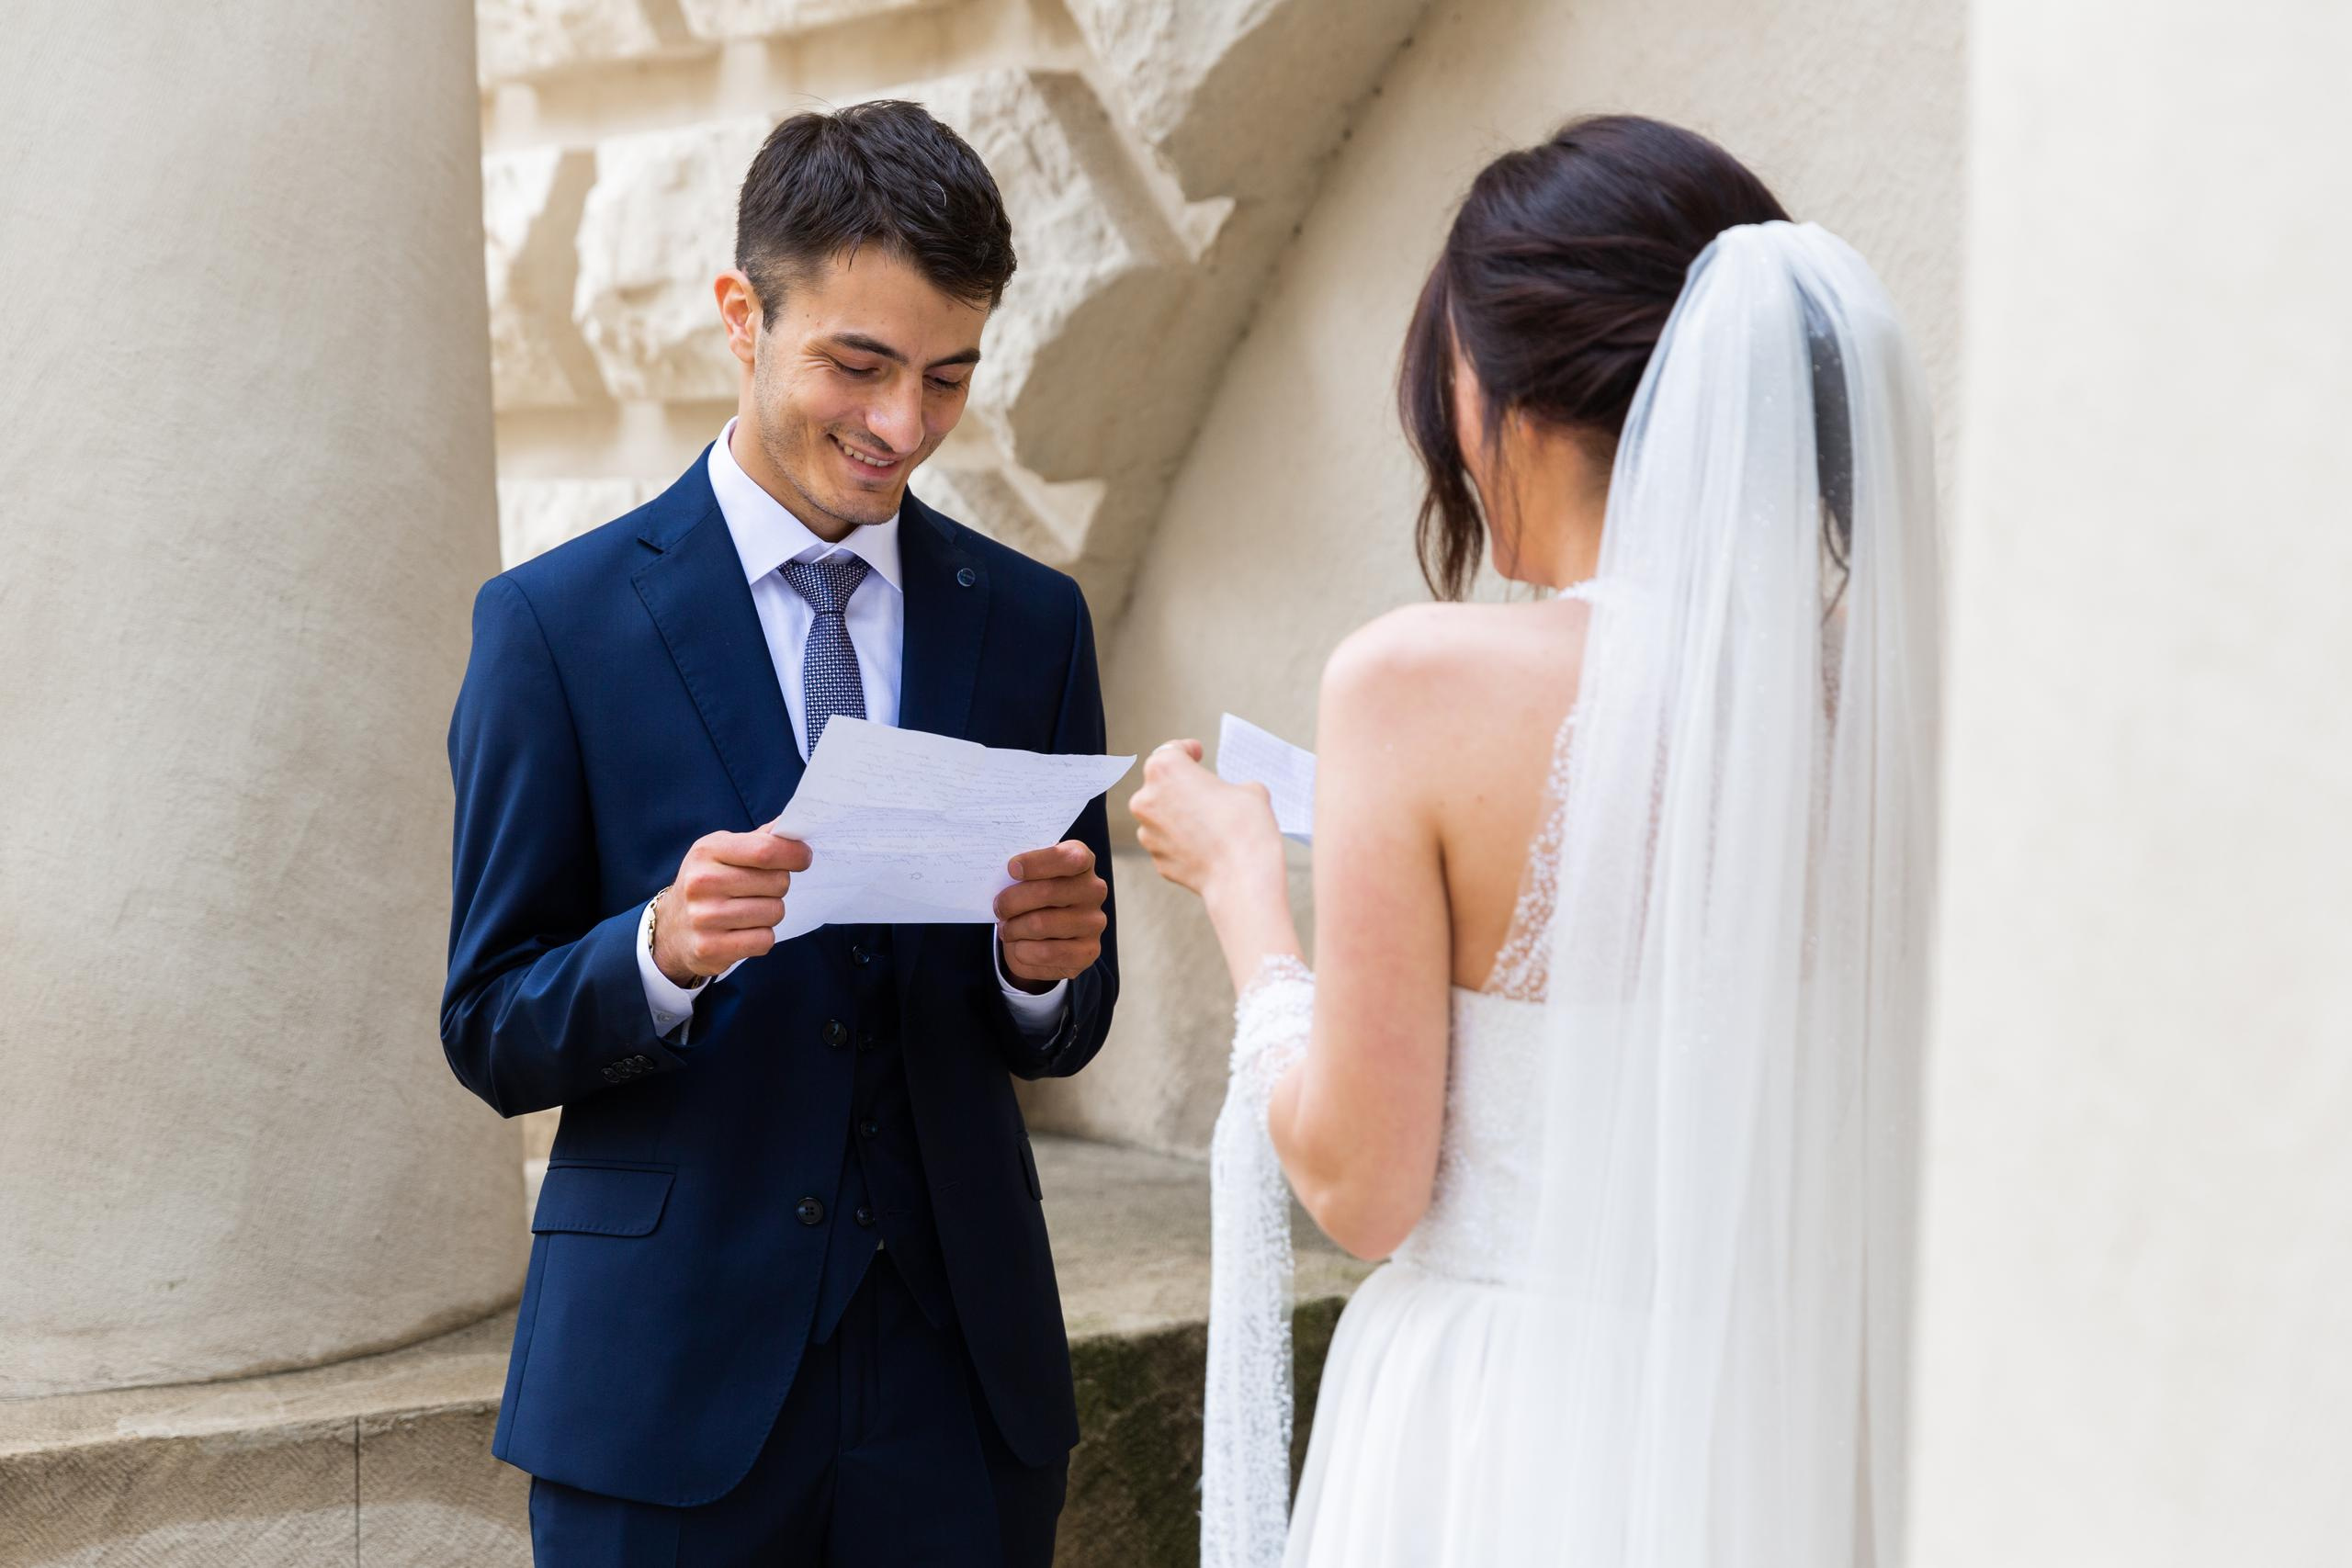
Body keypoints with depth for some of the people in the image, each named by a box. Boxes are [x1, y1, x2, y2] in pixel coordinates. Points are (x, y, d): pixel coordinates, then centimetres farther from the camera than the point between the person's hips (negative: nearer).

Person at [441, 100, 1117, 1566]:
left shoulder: (1031, 620, 6)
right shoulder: (556, 622, -4)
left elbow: (1065, 1034, 9)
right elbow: (492, 1036, -4)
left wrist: (1045, 963, -14)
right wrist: (659, 950, -23)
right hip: (667, 1389, -2)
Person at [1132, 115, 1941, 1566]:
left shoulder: (1423, 686, -17)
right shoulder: (1887, 684, -7)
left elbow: (1363, 1186, -13)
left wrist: (1241, 877, 1)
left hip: (1506, 1448, -3)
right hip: (1798, 1439, 4)